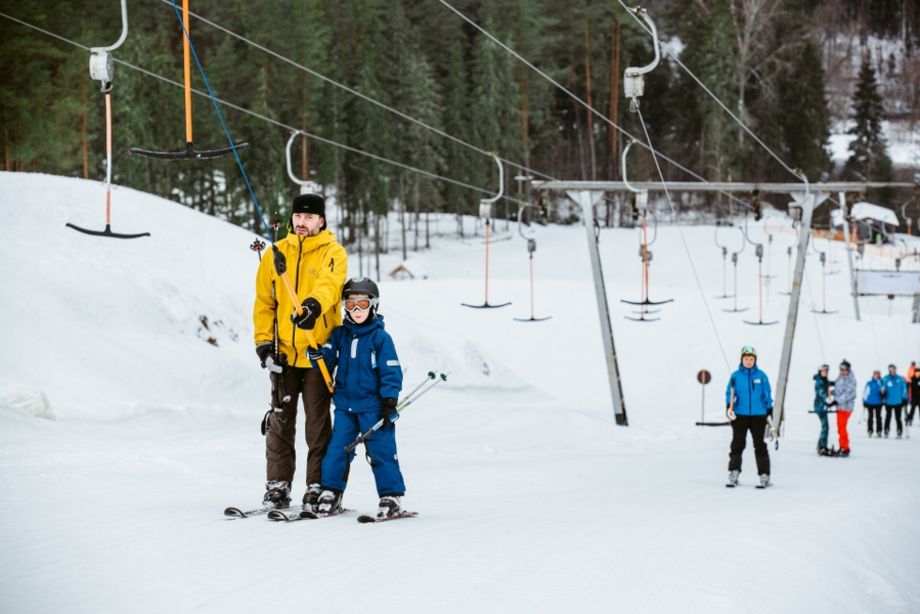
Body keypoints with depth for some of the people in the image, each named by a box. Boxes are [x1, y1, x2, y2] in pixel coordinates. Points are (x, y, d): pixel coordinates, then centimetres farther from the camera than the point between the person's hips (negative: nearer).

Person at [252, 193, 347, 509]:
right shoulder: (276, 253, 9)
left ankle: (318, 486, 8)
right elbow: (264, 300, 11)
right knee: (280, 419, 7)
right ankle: (278, 486, 13)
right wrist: (263, 340, -1)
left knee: (318, 421, 2)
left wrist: (314, 305, -44)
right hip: (283, 350, 3)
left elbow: (330, 282, -23)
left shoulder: (333, 253, -1)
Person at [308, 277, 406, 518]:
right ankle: (331, 491, 11)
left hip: (373, 406, -4)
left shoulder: (380, 338, -5)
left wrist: (389, 402, -10)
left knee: (381, 450, -1)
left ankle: (391, 495, 5)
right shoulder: (340, 335, 8)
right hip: (345, 404, 4)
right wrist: (318, 355, -20)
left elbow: (391, 372, -6)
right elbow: (328, 360, 4)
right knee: (337, 448, 3)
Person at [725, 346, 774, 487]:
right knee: (738, 444, -1)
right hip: (740, 415, 0)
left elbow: (767, 395, 9)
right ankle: (733, 473, 5)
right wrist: (729, 407, -12)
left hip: (758, 415, 0)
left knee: (760, 445, 1)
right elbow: (729, 393, 4)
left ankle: (764, 475, 4)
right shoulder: (735, 376, 4)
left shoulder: (761, 376, 4)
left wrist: (770, 412, 9)